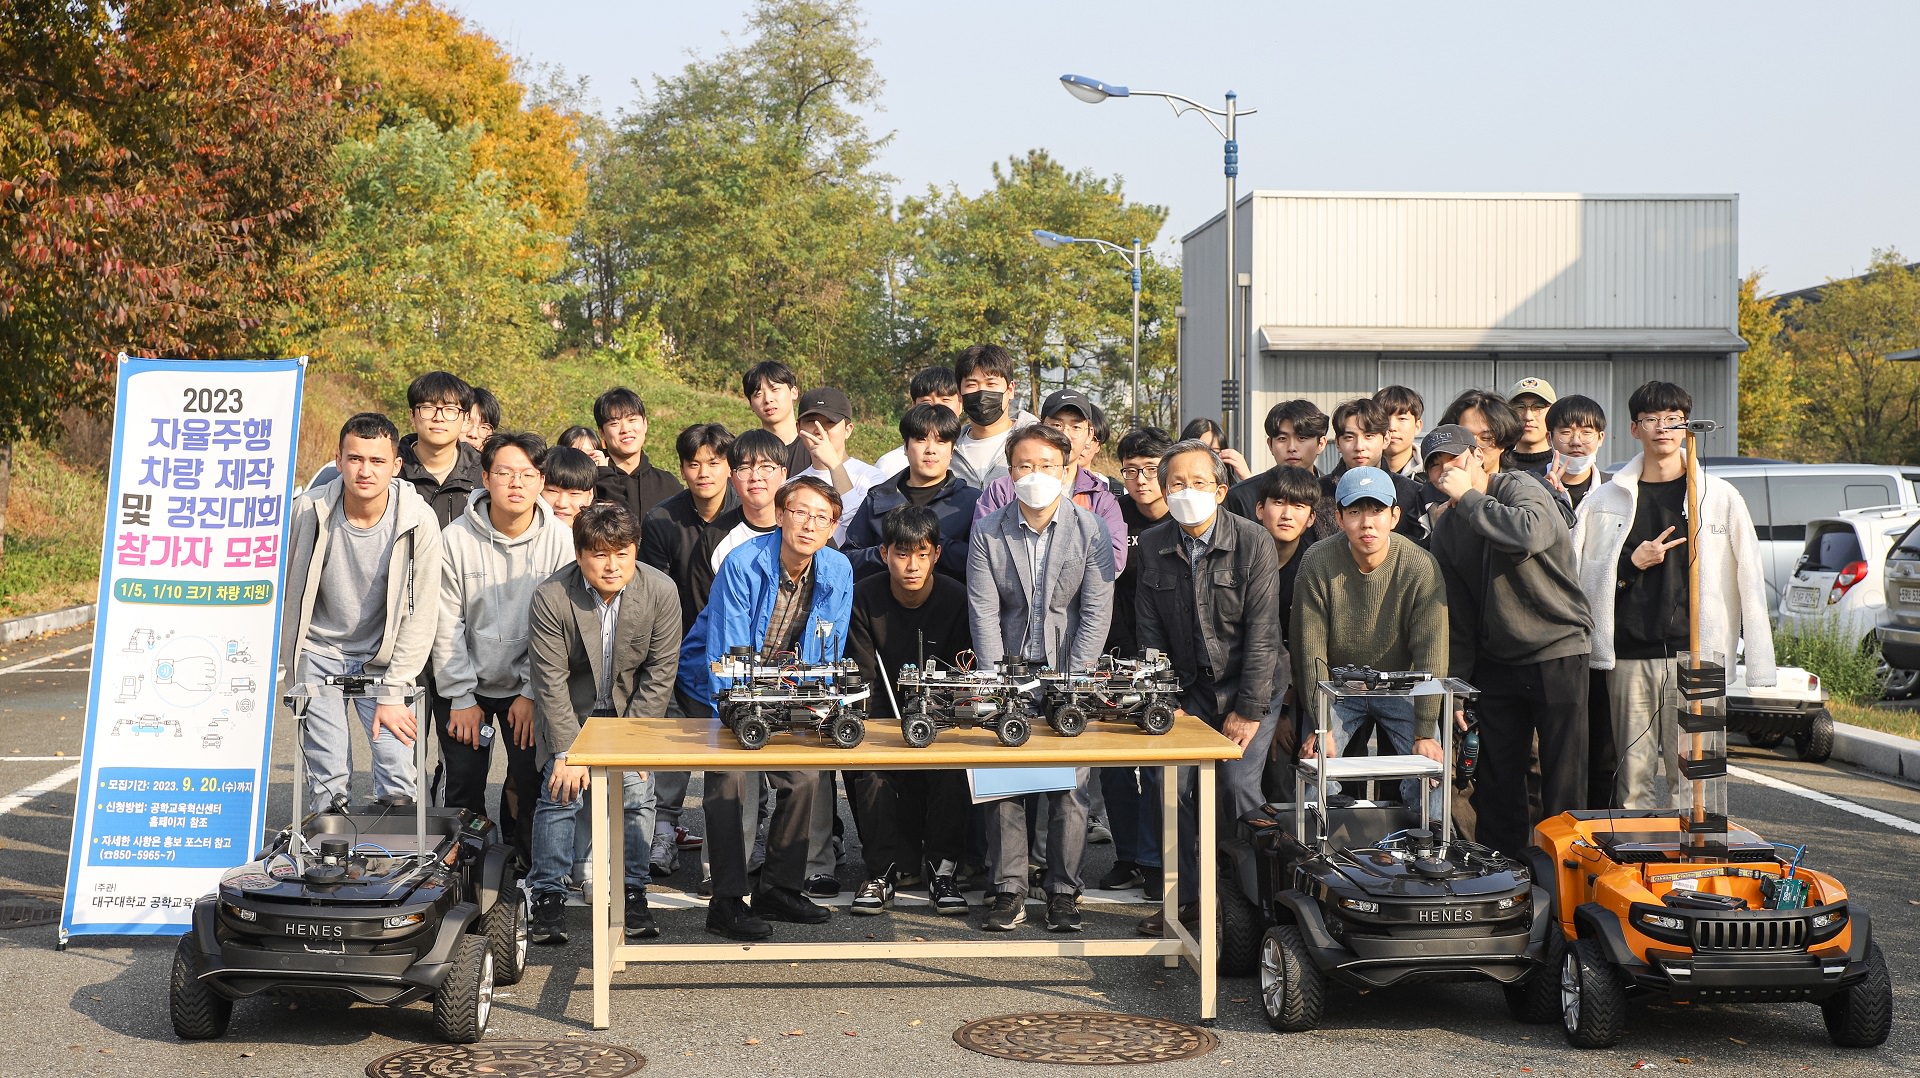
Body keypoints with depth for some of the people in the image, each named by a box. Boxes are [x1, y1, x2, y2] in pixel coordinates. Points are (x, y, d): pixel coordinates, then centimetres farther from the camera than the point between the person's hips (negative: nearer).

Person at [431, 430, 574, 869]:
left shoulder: (560, 540, -10)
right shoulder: (455, 539, -11)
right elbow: (447, 626, -6)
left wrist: (532, 693, -8)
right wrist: (461, 698, -6)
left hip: (529, 688, 0)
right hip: (466, 685, 0)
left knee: (534, 784, -4)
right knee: (462, 791, 3)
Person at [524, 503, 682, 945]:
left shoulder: (661, 591, -19)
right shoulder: (551, 597, -23)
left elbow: (660, 670, -11)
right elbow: (550, 680, -19)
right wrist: (566, 751, -21)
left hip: (633, 708, 1)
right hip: (572, 710, -1)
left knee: (637, 792, -10)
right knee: (561, 791, -13)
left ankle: (632, 893, 4)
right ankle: (548, 897, -1)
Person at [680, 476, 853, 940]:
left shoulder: (838, 572, -10)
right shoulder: (742, 564, -24)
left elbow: (828, 655, 1)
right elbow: (725, 654, -23)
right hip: (721, 686, -4)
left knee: (805, 776, -9)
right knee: (731, 776, -20)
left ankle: (780, 887, 8)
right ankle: (727, 901, -12)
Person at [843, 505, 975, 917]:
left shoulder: (957, 598, -6)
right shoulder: (865, 598, -6)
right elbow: (864, 678, -8)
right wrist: (892, 728, -23)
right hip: (883, 717, 0)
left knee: (952, 768, -31)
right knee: (866, 767, -31)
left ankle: (941, 868, -15)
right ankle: (884, 867, -14)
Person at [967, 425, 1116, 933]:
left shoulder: (1091, 531, -1)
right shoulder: (987, 532, 2)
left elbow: (1096, 613, -4)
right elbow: (984, 614, -2)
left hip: (1069, 673, -1)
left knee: (1068, 786, -5)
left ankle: (1063, 891, 5)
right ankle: (1009, 891, 3)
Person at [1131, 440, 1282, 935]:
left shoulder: (1252, 541, -13)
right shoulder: (1152, 546, -2)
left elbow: (1261, 630, -14)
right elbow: (1150, 631, 3)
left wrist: (1249, 709, -15)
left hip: (1250, 682, -3)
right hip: (1190, 685, 4)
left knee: (1238, 787, -15)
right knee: (1175, 784, -8)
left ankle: (1262, 902, 0)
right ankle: (1186, 897, 8)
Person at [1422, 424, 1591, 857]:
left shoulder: (1521, 490, -10)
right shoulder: (1445, 529, 9)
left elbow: (1529, 535, -36)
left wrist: (1467, 497, -24)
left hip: (1558, 655, -6)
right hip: (1495, 665, 6)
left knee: (1564, 786, -3)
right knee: (1496, 788, 7)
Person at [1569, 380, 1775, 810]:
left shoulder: (1720, 497, 7)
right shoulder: (1606, 500, 10)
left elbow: (1748, 578, 4)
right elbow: (1581, 576, 11)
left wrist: (1758, 660, -1)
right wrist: (1633, 562, -5)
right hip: (1629, 655, 1)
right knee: (1633, 776, 2)